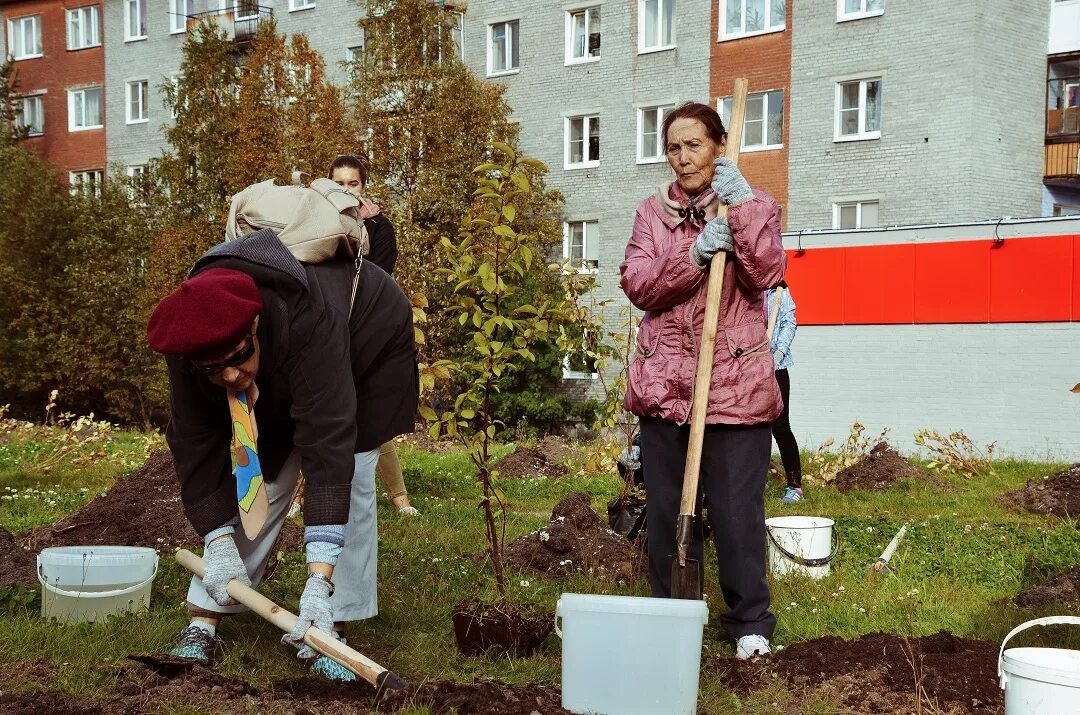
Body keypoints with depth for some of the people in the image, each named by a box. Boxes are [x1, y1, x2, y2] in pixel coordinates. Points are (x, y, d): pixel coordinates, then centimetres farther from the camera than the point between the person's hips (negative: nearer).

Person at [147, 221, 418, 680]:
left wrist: (319, 580, -56)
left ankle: (330, 630, -8)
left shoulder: (311, 321, -47)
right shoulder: (190, 342, -32)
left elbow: (328, 444, -52)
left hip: (366, 345, -3)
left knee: (349, 476, -15)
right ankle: (202, 625, 1)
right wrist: (217, 542, -34)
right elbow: (196, 446, -25)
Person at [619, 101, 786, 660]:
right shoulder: (653, 212, 10)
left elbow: (766, 274, -12)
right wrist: (694, 254, -18)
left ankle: (750, 620, 13)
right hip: (664, 382, 3)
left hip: (735, 384, -2)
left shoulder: (754, 206, 5)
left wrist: (743, 206, -18)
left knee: (737, 509, -1)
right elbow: (636, 286, -4)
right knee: (667, 509, 8)